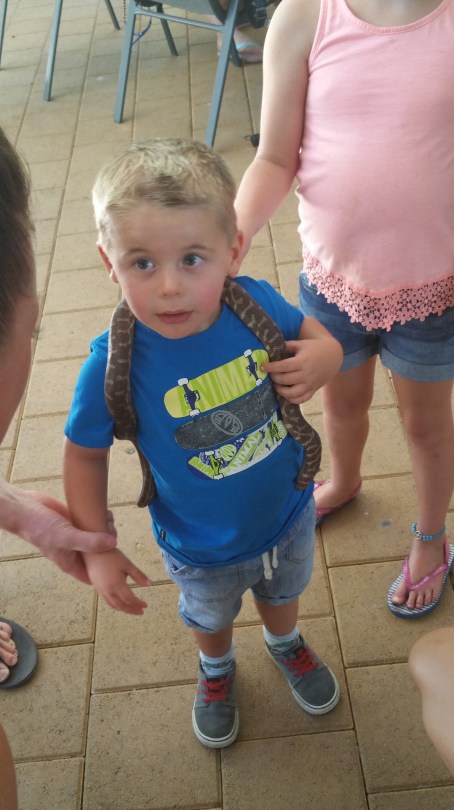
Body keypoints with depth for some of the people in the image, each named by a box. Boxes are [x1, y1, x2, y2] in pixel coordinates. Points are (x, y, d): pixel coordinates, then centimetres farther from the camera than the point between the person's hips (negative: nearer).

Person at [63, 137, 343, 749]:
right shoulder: (114, 366, -33)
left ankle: (285, 644, 71)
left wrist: (324, 357, -26)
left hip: (288, 515, 2)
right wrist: (97, 548, -14)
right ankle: (217, 671, 67)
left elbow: (313, 331, -4)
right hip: (203, 550, -2)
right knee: (211, 617, 31)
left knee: (283, 592, 34)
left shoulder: (256, 302, -26)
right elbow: (85, 454, -15)